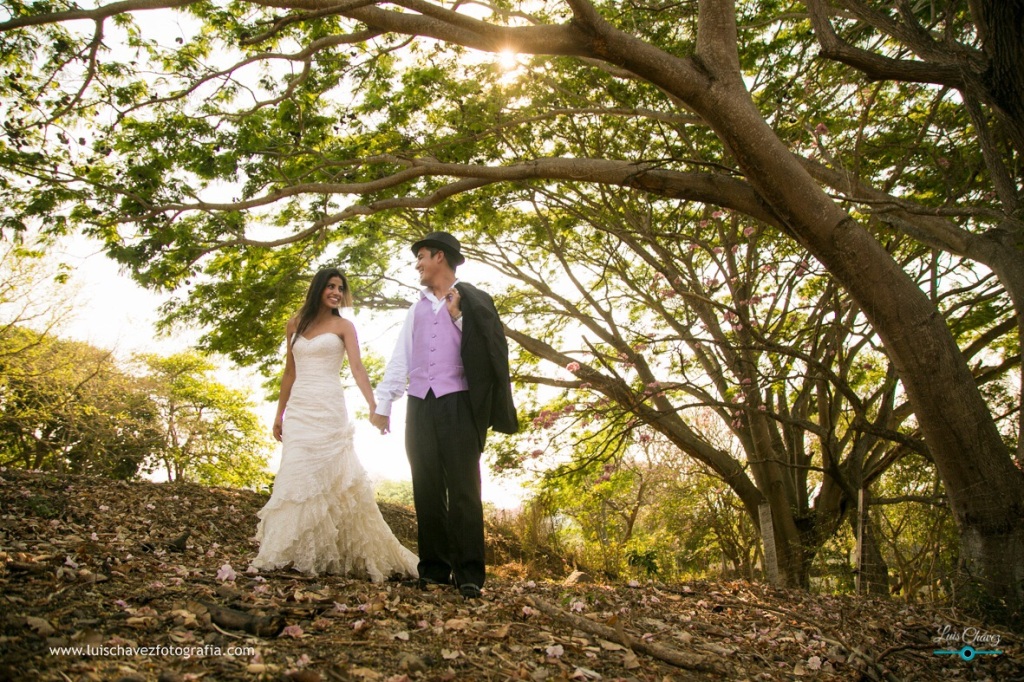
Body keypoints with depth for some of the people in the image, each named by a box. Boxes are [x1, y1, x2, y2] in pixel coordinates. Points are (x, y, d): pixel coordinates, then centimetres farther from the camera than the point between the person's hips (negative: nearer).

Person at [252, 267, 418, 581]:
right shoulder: (295, 325, 15)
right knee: (296, 475, 1)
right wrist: (280, 413, 16)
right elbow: (289, 372, 19)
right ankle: (287, 552, 5)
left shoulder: (343, 326, 4)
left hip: (328, 409, -4)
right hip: (299, 408, 4)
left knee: (333, 477, -8)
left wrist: (373, 405, -23)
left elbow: (357, 367, -9)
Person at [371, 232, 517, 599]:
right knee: (427, 490, 4)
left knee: (463, 489, -7)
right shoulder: (417, 307, 18)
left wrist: (458, 317, -10)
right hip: (420, 406, 5)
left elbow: (486, 350, -3)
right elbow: (400, 358, 15)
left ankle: (469, 574, -4)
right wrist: (382, 403, 9)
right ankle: (433, 569, 10)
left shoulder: (472, 302, 6)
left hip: (457, 405, -4)